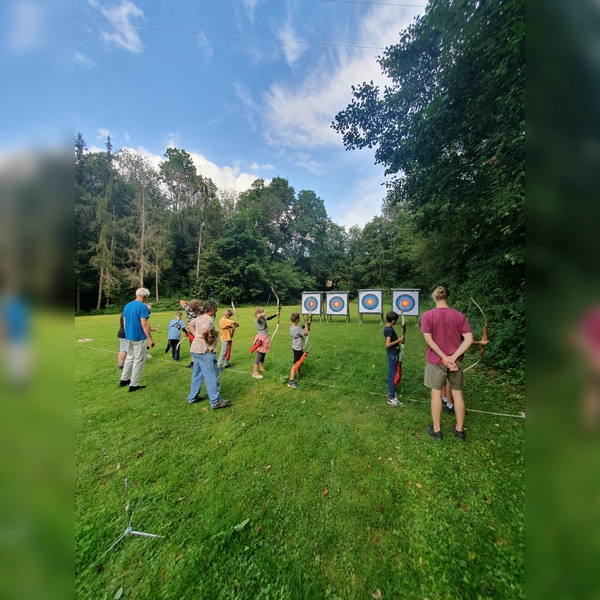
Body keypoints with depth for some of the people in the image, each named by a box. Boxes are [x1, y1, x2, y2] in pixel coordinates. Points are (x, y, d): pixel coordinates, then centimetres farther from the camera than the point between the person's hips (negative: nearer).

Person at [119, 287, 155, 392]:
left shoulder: (127, 306, 9)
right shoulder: (143, 306, -17)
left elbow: (124, 322, 15)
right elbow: (144, 324, -23)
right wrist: (150, 339, -19)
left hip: (129, 337, 8)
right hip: (139, 338, -8)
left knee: (129, 358, 22)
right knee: (139, 360, 2)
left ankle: (124, 380, 32)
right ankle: (134, 385, 8)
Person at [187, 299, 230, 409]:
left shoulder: (200, 317, 11)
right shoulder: (209, 319, -19)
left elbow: (190, 325, 24)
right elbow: (204, 331, -36)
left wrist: (196, 335, 13)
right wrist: (207, 341, -19)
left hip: (196, 349, 10)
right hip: (205, 351, -10)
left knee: (197, 374, 20)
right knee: (212, 375, -3)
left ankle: (193, 397, 32)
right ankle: (215, 401, 4)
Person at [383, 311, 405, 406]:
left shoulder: (387, 328, 8)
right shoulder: (389, 329, -21)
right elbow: (388, 344, -25)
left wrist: (399, 338, 4)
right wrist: (399, 340, -17)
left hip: (393, 354, 10)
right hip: (392, 354, -10)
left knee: (392, 374, 20)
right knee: (392, 375, -3)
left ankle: (391, 391, 34)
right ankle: (391, 398, 5)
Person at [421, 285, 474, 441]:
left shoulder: (427, 315, -11)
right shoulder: (459, 315, -3)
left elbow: (428, 339, -16)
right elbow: (469, 339, -8)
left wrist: (445, 357, -11)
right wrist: (453, 357, -11)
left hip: (436, 360, -3)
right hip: (455, 361, 3)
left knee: (436, 393, 8)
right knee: (457, 394, 14)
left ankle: (436, 430, 20)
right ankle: (459, 430, 29)